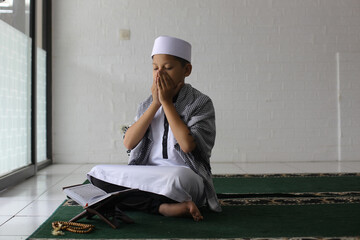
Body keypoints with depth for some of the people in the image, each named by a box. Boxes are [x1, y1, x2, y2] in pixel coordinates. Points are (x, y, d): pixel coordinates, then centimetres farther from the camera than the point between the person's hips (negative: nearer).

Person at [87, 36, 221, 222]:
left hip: (187, 179, -6)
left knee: (178, 177, -41)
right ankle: (163, 206, -22)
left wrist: (167, 102, -11)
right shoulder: (148, 105, 12)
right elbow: (129, 143, -1)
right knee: (98, 173, -14)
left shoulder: (201, 103, -2)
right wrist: (155, 104, -6)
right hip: (147, 175, 6)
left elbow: (187, 144, -19)